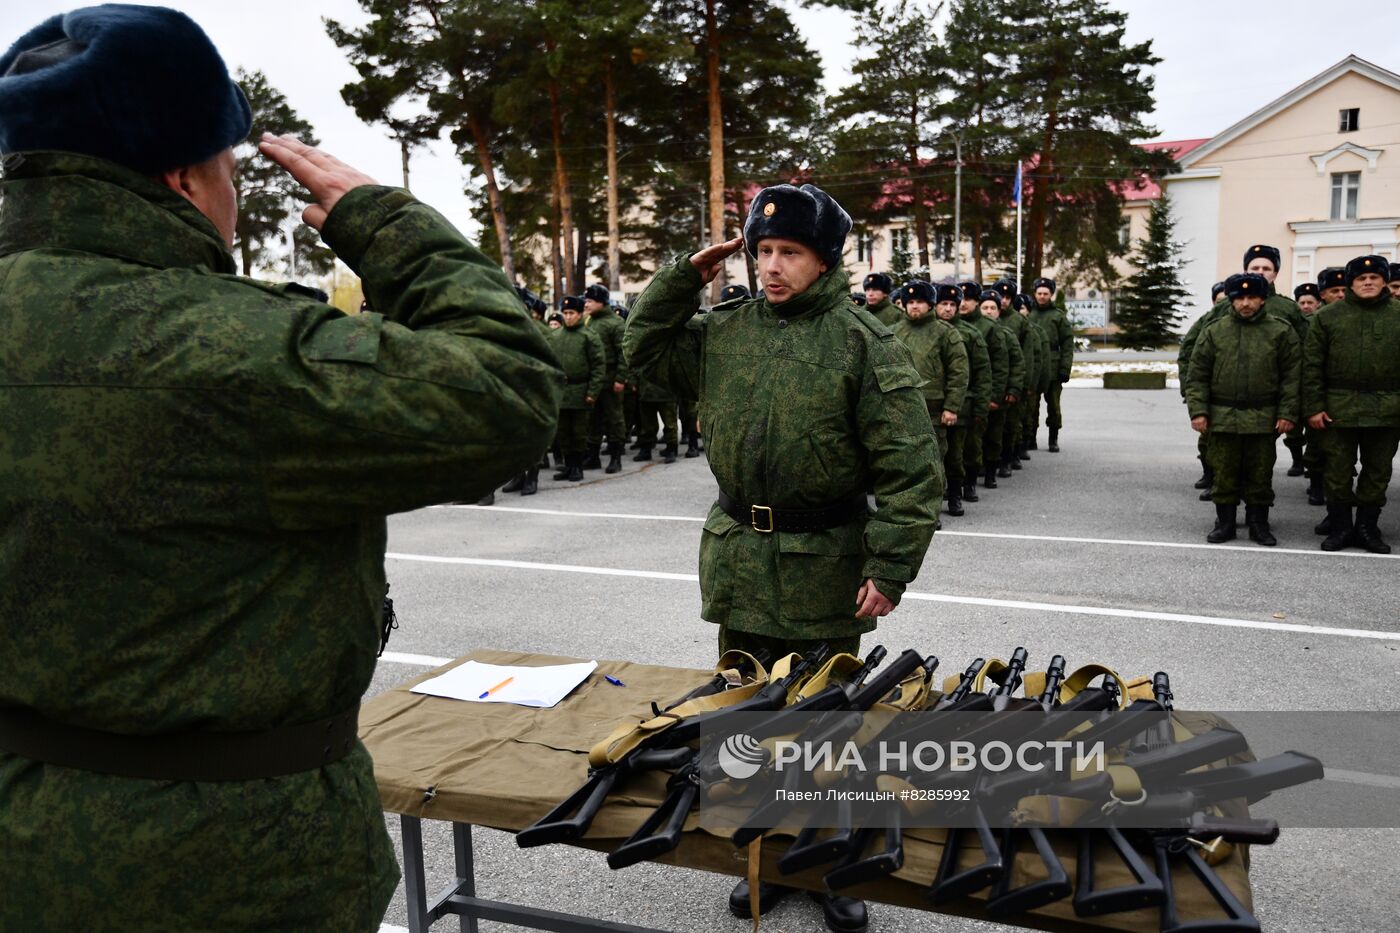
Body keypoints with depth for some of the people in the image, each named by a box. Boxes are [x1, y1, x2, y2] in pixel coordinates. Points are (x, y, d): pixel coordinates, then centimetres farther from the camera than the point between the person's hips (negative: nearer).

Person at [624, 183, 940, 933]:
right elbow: (644, 348, 14)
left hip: (825, 567, -5)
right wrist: (687, 274, 3)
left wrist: (891, 567, -19)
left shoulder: (862, 341, -11)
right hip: (739, 560, 5)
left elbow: (909, 468, -14)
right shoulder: (724, 333, 5)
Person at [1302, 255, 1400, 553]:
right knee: (1337, 472, 3)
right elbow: (1312, 364, 0)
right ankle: (1340, 527, 15)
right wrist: (1313, 407, -6)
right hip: (1339, 409, -1)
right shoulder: (1328, 316, 3)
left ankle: (1368, 527, 21)